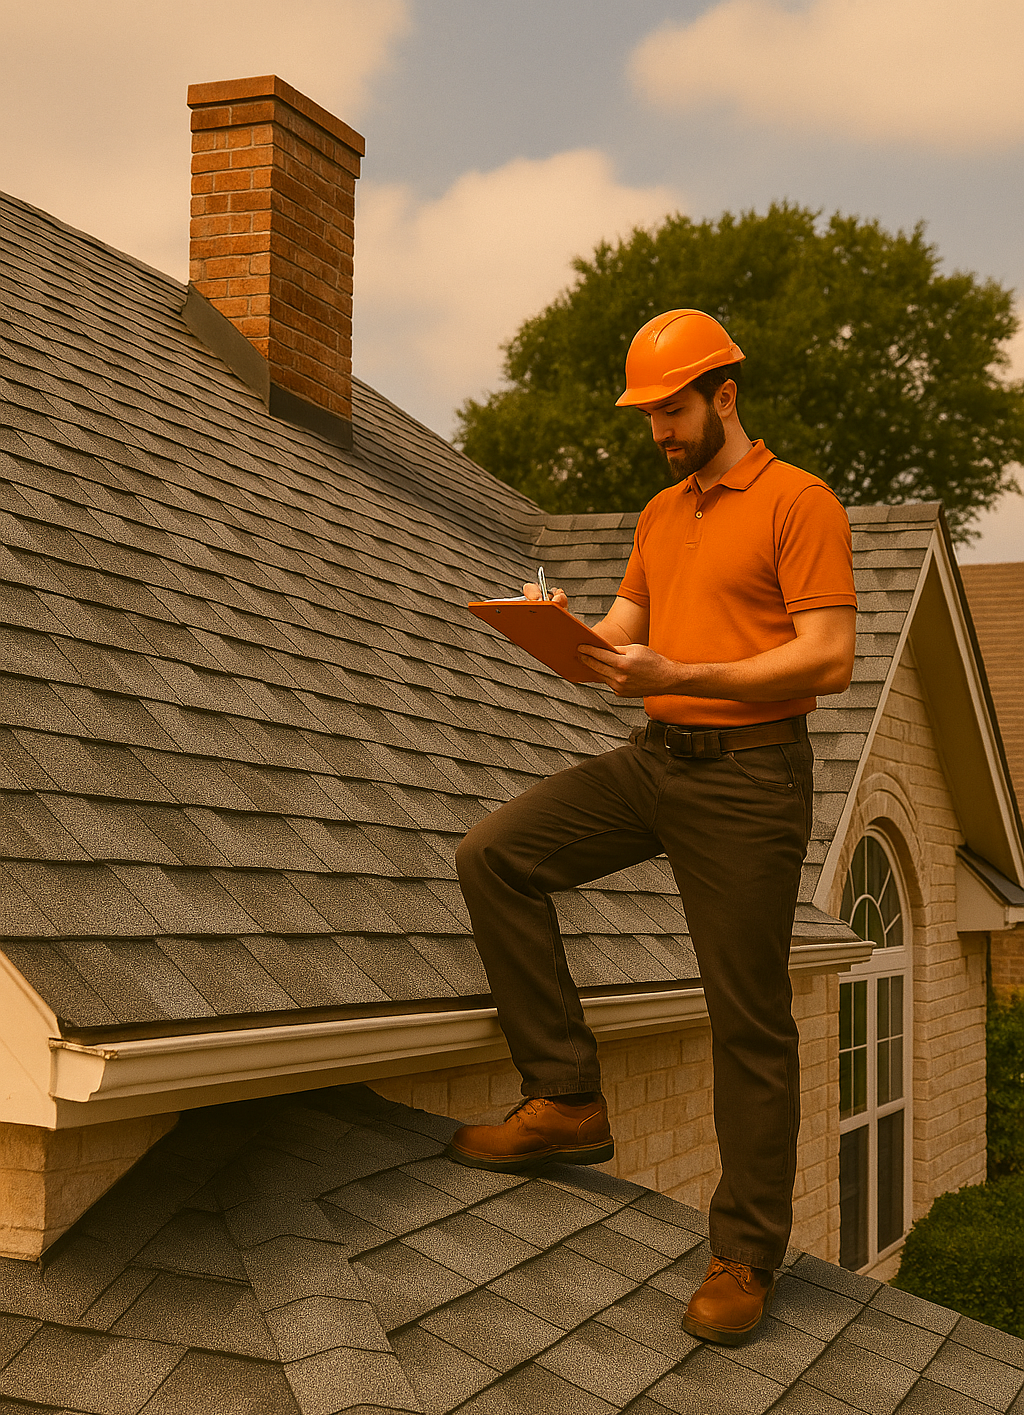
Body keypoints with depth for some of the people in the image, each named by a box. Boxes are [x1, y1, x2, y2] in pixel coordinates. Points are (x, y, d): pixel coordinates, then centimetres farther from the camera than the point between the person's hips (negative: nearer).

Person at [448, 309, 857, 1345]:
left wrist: (680, 675, -22)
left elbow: (828, 660, -16)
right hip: (653, 758, 7)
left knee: (749, 1023, -2)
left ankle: (744, 1256, 10)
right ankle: (566, 1101, -1)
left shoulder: (797, 502, -7)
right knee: (492, 855, -7)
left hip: (747, 777, -7)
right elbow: (621, 640, 18)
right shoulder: (660, 514, 17)